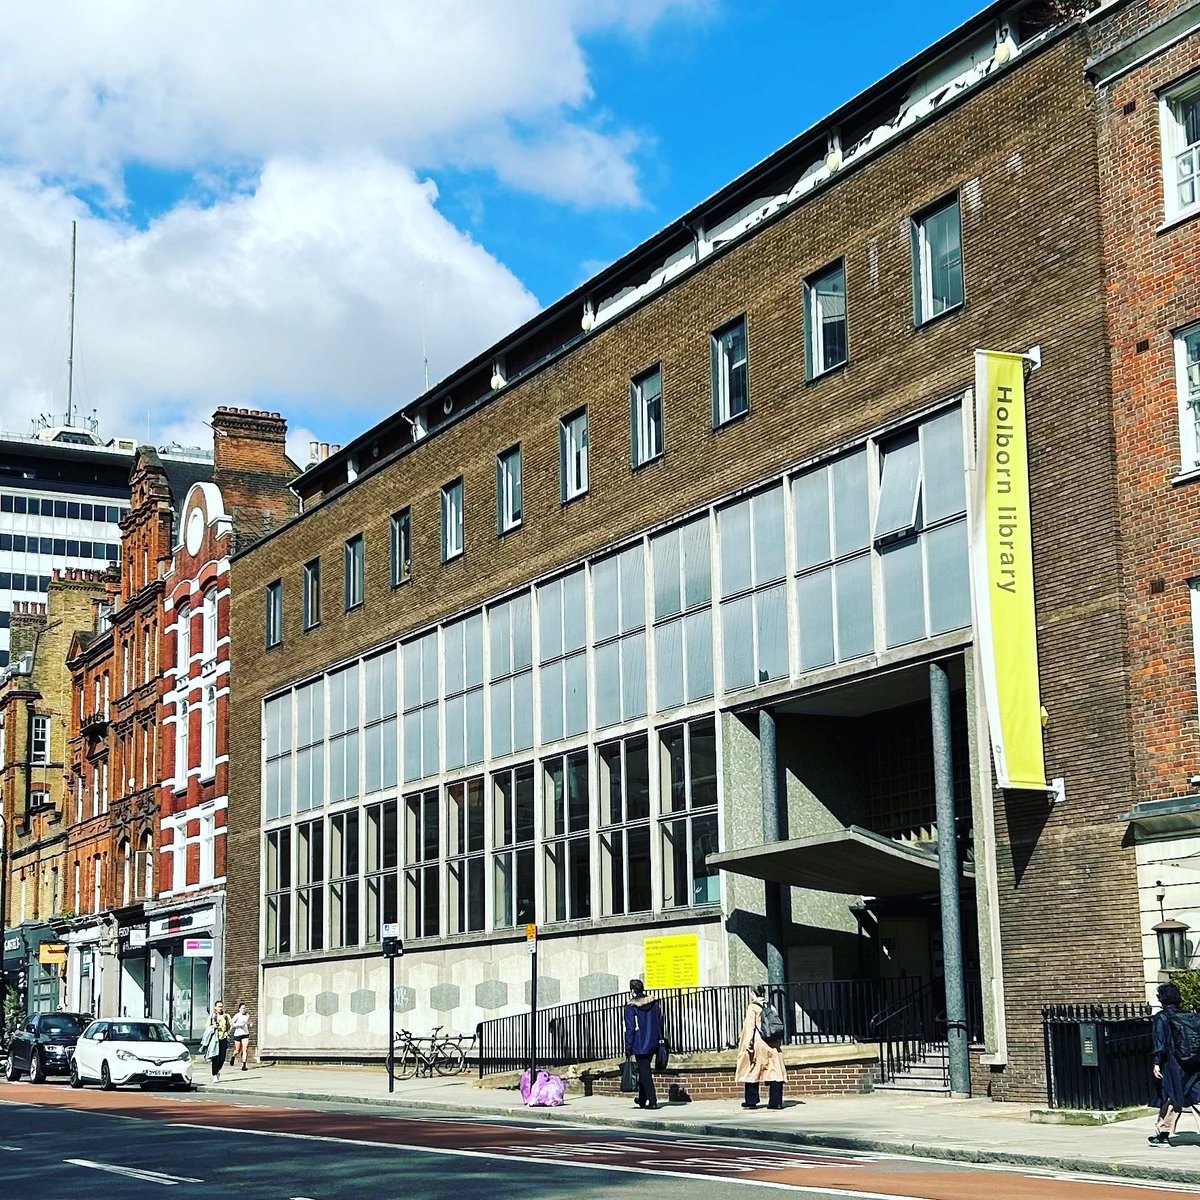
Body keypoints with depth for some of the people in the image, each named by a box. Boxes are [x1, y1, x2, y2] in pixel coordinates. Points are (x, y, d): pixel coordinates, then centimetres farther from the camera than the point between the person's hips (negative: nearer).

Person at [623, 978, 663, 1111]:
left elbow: (630, 1029, -12)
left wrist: (628, 1049, -8)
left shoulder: (631, 1007, -11)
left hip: (640, 1045, -6)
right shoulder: (654, 1003, 7)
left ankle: (652, 1101, -10)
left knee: (645, 1072, -3)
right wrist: (660, 1040, 19)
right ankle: (642, 1099, 27)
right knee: (644, 1070, 20)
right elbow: (660, 1022, 12)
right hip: (653, 1044, 6)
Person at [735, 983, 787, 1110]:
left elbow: (750, 1026, -11)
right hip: (772, 1045, 5)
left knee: (751, 1071, 6)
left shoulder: (752, 1007, -4)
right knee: (774, 1071, 2)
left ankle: (751, 1101, 7)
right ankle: (776, 1101, -2)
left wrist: (748, 1042, -14)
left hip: (757, 1043, -5)